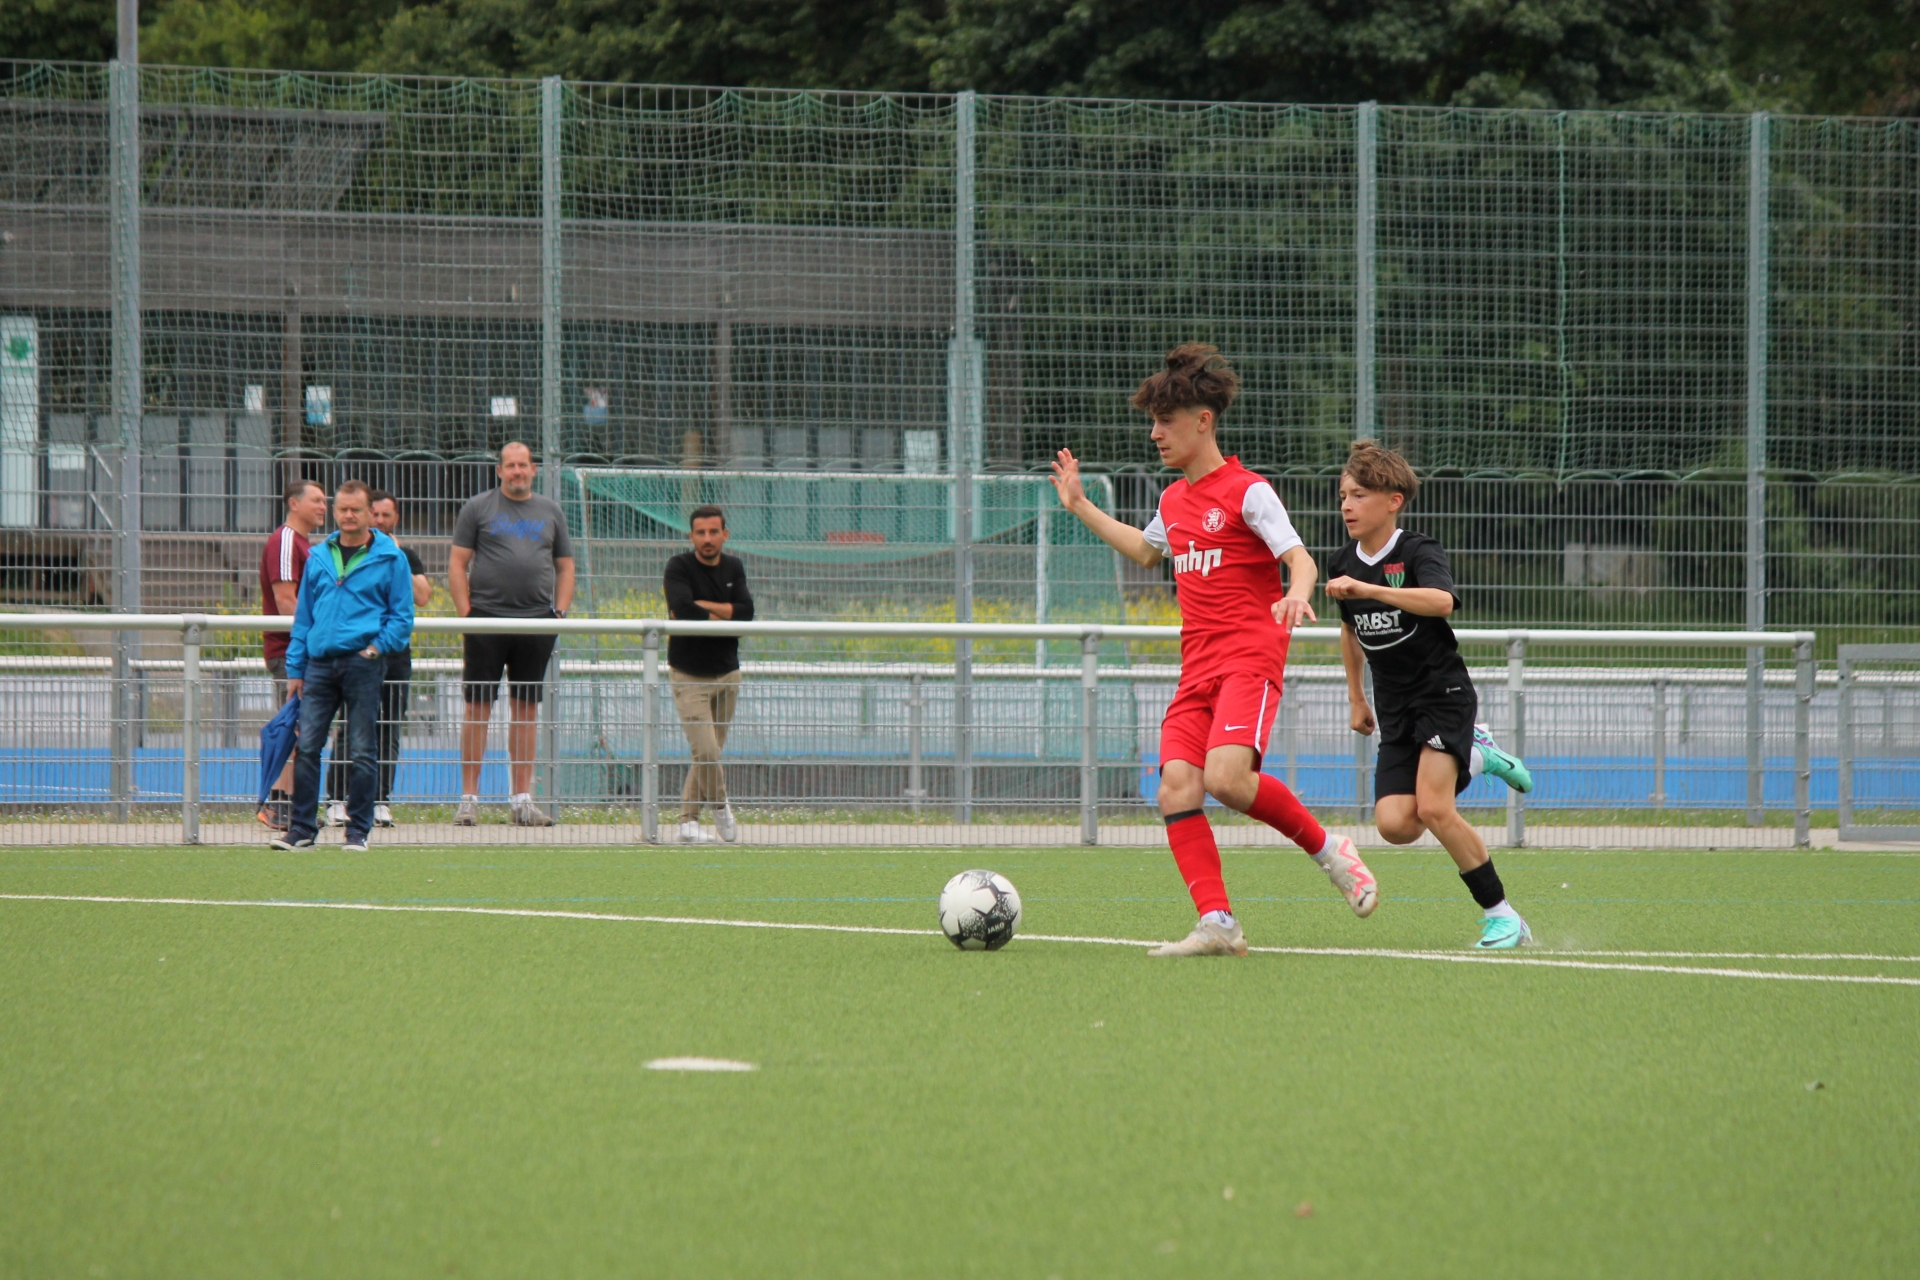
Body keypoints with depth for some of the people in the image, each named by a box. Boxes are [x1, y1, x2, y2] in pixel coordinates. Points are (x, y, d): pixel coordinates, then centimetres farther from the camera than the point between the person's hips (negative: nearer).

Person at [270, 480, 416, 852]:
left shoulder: (389, 558, 4)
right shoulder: (319, 557, 15)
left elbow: (402, 616, 4)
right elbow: (303, 616, 17)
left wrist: (379, 647, -10)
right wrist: (295, 668, 11)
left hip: (363, 664, -3)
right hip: (320, 663, 3)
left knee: (363, 751, 0)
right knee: (306, 746, -2)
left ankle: (358, 830, 7)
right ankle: (301, 828, 3)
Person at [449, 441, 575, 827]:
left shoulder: (550, 512, 14)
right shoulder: (478, 508, 4)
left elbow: (565, 566, 17)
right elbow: (457, 563, 2)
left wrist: (560, 612, 4)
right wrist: (465, 613, -8)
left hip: (536, 622, 3)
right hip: (487, 619, -3)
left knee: (526, 710, 6)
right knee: (479, 708, -4)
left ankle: (522, 799, 10)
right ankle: (469, 799, -1)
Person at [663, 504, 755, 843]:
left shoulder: (734, 568, 7)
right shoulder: (679, 567, -8)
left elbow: (746, 612, -8)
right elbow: (682, 609, -25)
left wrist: (701, 606, -16)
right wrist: (723, 616, -13)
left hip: (727, 674, 5)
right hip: (688, 676, -5)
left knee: (711, 752, 6)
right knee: (706, 752, -14)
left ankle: (688, 820, 16)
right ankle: (720, 806, 10)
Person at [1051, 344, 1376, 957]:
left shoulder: (1247, 492, -6)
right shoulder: (1173, 499, 18)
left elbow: (1301, 559, -14)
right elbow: (1146, 550, 40)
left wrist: (1297, 593, -37)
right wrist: (1081, 507, 41)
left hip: (1250, 659, -7)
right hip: (1198, 669, 7)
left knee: (1226, 777, -27)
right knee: (1176, 787, -12)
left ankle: (1327, 849, -3)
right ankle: (1217, 924, -14)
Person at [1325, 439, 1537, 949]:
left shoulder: (1418, 553, -14)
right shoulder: (1343, 565, 5)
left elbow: (1441, 601, -38)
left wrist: (1368, 589, -45)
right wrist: (1356, 697, 26)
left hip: (1443, 692, -6)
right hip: (1395, 708, 6)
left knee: (1433, 808, -23)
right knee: (1395, 824, -12)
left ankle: (1501, 916, -9)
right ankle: (1473, 759, 17)